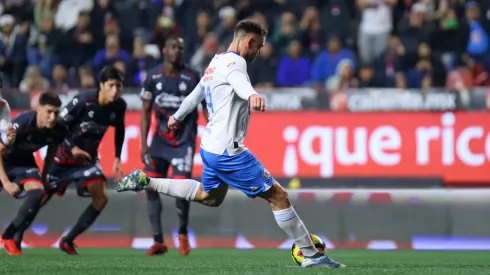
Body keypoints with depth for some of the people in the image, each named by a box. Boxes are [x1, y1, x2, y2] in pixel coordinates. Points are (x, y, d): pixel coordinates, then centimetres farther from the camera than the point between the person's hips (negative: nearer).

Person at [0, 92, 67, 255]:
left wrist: (43, 176, 12)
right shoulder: (22, 123, -35)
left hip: (24, 162, 4)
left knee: (37, 192, -19)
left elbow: (52, 150, 5)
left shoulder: (59, 131, -20)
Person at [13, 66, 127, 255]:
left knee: (101, 198, -14)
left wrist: (117, 158, 5)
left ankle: (68, 241, -1)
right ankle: (16, 237, 25)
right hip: (64, 157, -4)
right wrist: (72, 149, -28)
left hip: (88, 158, 4)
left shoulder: (119, 106, -8)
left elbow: (119, 131, 12)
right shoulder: (83, 101, -24)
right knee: (41, 198, 2)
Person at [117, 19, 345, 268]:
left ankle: (145, 182, 28)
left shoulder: (216, 62, 13)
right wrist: (252, 95, -66)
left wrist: (177, 117, 48)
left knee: (209, 197, 32)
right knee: (277, 196, -7)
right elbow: (238, 80, -43)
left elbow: (196, 94, 30)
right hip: (228, 151, -10)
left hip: (210, 147, 10)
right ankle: (311, 255, -5)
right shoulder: (234, 62, -17)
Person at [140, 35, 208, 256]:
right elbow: (146, 112, 5)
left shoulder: (192, 78, -9)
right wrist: (144, 144, -1)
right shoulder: (153, 78, -1)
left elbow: (206, 106, 0)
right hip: (160, 139, 3)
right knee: (150, 186, -4)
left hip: (184, 141, -3)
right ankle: (158, 241, 7)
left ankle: (183, 234, 13)